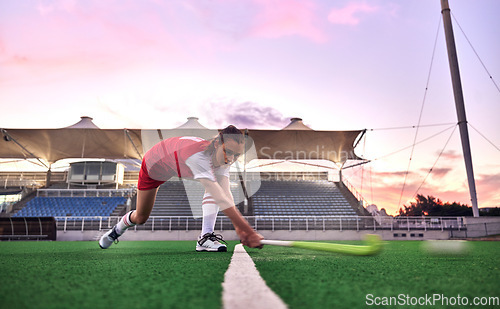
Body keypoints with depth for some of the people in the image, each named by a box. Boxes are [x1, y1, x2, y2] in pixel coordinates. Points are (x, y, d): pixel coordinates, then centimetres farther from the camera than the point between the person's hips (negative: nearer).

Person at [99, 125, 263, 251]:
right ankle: (117, 229, 45)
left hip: (179, 165, 5)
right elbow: (221, 199, -54)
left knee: (215, 187, -24)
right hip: (153, 165, -5)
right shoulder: (199, 156, -49)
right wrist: (248, 230, -56)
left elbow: (226, 193, -33)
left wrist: (239, 227, -45)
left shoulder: (223, 156, -26)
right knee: (140, 218, 10)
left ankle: (205, 237, -22)